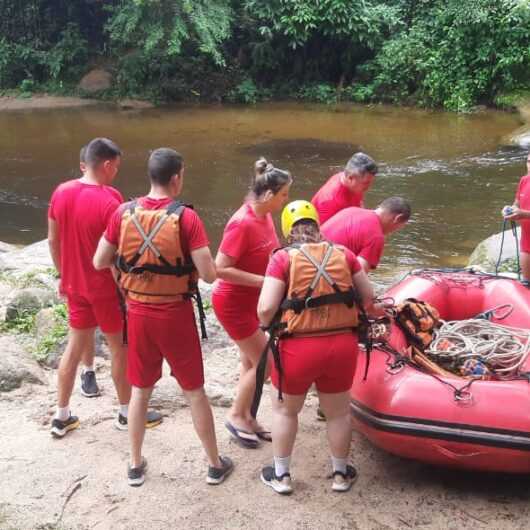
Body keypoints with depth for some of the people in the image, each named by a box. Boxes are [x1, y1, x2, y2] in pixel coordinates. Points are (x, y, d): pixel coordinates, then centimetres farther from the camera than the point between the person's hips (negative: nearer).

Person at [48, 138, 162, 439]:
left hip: (75, 285, 6)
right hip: (107, 288, -6)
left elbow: (53, 241, 7)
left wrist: (65, 276, 18)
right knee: (120, 349, 11)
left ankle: (62, 417, 25)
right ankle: (127, 414, 25)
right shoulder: (110, 200, -22)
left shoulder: (61, 193, -2)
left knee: (75, 347, 17)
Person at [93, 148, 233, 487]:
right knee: (195, 392, 12)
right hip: (176, 316, -3)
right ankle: (216, 464, 26)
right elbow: (209, 275, -17)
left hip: (138, 314, 3)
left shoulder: (124, 213, -5)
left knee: (140, 390, 19)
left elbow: (99, 263, 2)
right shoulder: (186, 217, -16)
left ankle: (136, 465, 31)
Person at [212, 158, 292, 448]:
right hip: (233, 302, -8)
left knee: (251, 361, 17)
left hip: (250, 300, 8)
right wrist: (263, 281, -26)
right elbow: (221, 269, -27)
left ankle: (246, 417, 31)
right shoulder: (242, 223, -27)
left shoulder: (265, 216, -2)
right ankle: (236, 415, 19)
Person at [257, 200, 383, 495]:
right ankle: (341, 474, 40)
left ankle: (281, 475, 33)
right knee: (339, 412, 24)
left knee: (284, 409, 23)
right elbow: (369, 298, 7)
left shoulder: (283, 258, -7)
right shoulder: (343, 254, 3)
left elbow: (265, 309, -15)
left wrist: (269, 327, 7)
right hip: (342, 346, 3)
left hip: (298, 348, -2)